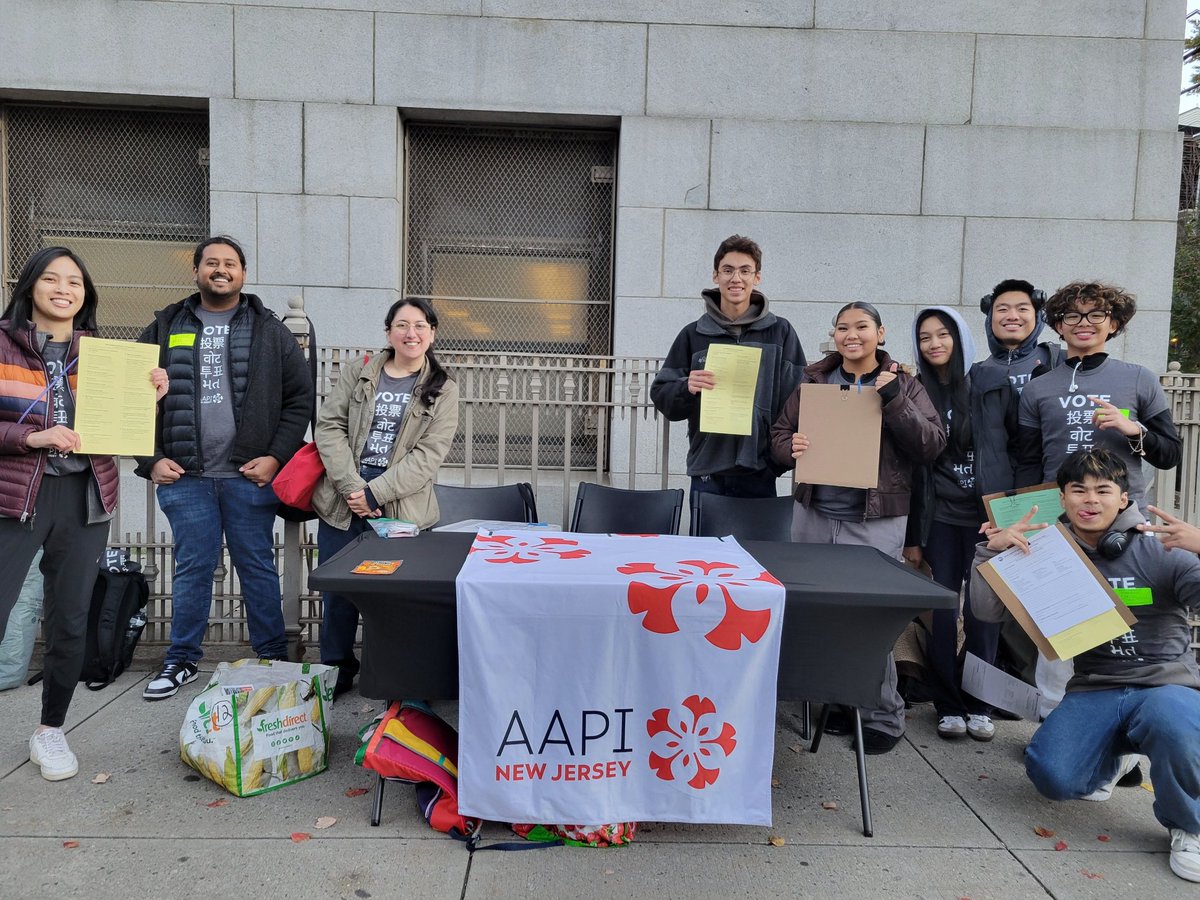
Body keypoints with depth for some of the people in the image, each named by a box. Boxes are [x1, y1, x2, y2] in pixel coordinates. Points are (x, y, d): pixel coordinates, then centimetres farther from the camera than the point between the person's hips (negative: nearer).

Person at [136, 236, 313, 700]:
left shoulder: (270, 331, 6)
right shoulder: (165, 329, 10)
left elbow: (300, 399, 2)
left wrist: (276, 457, -7)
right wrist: (151, 460, 1)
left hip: (250, 475, -1)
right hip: (184, 476, 1)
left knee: (257, 567, 6)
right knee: (192, 568, 8)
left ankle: (273, 658, 17)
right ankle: (182, 661, 22)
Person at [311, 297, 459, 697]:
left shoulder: (443, 391, 3)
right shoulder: (357, 372, 9)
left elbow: (428, 454, -6)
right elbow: (329, 427, 1)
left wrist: (375, 493, -15)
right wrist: (352, 486, -13)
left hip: (400, 507, -2)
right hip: (342, 500, 2)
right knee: (337, 589, 8)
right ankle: (336, 669, 27)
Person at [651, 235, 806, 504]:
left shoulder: (780, 332, 6)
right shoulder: (694, 334, 7)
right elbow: (660, 395, 8)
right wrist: (687, 388, -14)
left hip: (759, 473, 0)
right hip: (707, 473, 0)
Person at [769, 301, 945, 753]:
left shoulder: (903, 385, 4)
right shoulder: (812, 381, 10)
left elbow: (932, 445, -6)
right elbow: (779, 434, 10)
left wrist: (895, 400, -18)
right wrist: (791, 449, -12)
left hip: (875, 523, -3)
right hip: (813, 516, 3)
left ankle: (883, 717, 15)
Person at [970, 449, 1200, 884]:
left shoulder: (1159, 550, -5)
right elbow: (988, 611, 0)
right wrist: (992, 552, -14)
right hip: (1095, 691, 3)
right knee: (1051, 775, -19)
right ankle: (1112, 758, 21)